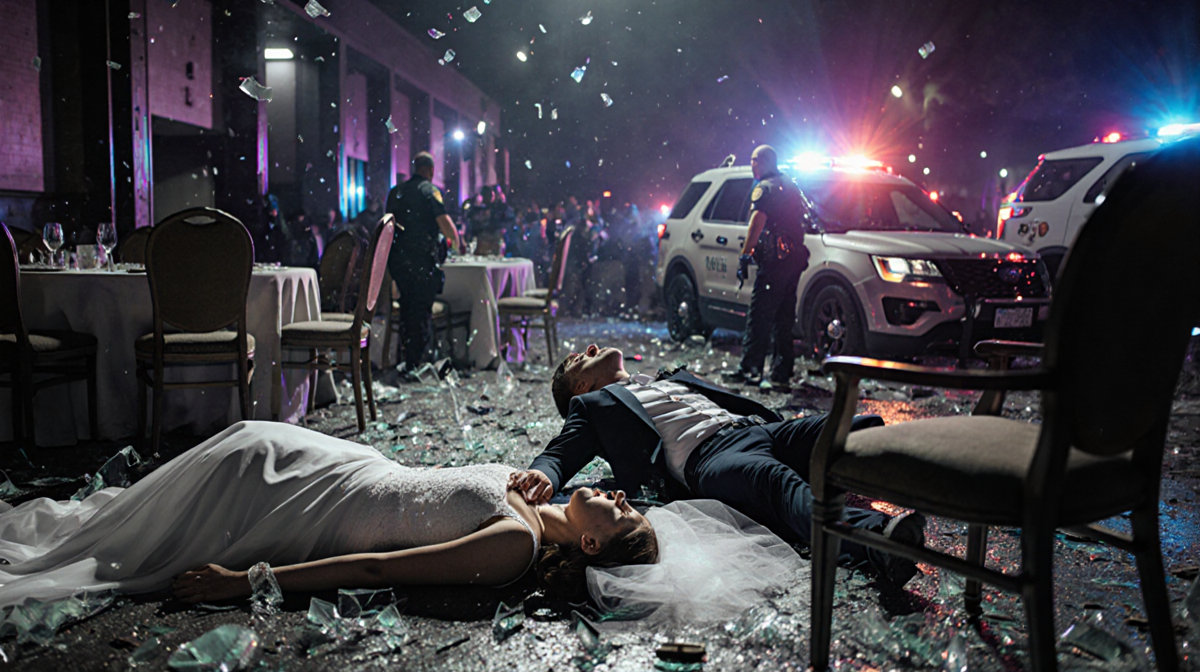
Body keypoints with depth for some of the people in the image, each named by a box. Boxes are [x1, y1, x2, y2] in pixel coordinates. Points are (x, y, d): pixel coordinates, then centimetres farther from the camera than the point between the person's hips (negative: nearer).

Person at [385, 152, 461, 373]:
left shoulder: (396, 191, 13)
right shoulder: (430, 190, -6)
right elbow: (444, 222, -15)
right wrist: (455, 241, 1)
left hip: (397, 258, 6)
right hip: (422, 260, -6)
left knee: (407, 308, 17)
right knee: (422, 311, -2)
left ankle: (408, 359, 24)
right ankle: (416, 363, -3)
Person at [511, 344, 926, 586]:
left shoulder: (674, 379, 41)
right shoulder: (595, 405, 26)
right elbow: (559, 454, 10)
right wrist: (542, 476, -16)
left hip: (761, 427, 8)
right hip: (706, 457, -8)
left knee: (860, 427, -18)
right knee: (777, 480, -40)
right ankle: (878, 538, -60)